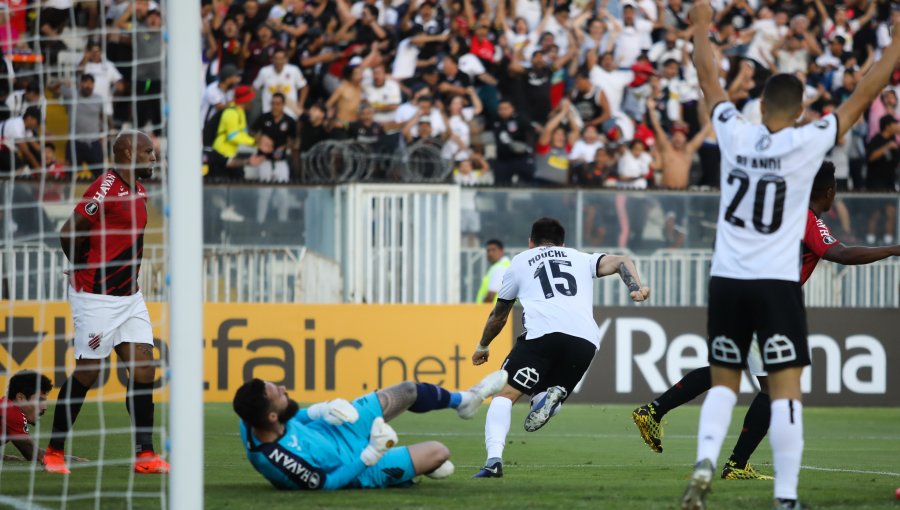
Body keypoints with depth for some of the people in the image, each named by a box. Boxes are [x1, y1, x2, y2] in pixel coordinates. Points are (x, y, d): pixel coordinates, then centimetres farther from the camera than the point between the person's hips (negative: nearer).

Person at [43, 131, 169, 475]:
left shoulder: (138, 191, 11)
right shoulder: (106, 189, -18)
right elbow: (69, 233, -18)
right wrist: (84, 270, -2)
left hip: (129, 296, 8)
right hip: (98, 298, -8)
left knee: (144, 367, 0)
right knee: (87, 372, -2)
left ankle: (144, 454, 1)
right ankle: (54, 452, 11)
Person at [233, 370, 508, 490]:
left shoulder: (250, 423, -26)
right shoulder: (280, 460, -47)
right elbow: (328, 483, -29)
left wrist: (318, 410, -14)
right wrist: (371, 456, -27)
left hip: (331, 429, 7)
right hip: (355, 467, -7)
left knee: (409, 391, 15)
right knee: (438, 452, 4)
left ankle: (463, 400, 48)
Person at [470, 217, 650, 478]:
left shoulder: (520, 262, 30)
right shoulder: (581, 259, 34)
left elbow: (498, 316, 39)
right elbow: (620, 261, 15)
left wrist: (483, 346, 55)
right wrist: (636, 288, -1)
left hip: (542, 332, -3)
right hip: (586, 338, 3)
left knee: (505, 395, -1)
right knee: (542, 400, 20)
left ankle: (494, 457, -27)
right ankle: (550, 397, -19)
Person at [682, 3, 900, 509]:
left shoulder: (734, 134, -2)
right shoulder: (807, 144, -9)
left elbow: (710, 81, 13)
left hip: (727, 280, 3)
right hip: (777, 283, -3)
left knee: (724, 383, 13)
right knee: (785, 390, -2)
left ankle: (704, 464, -9)